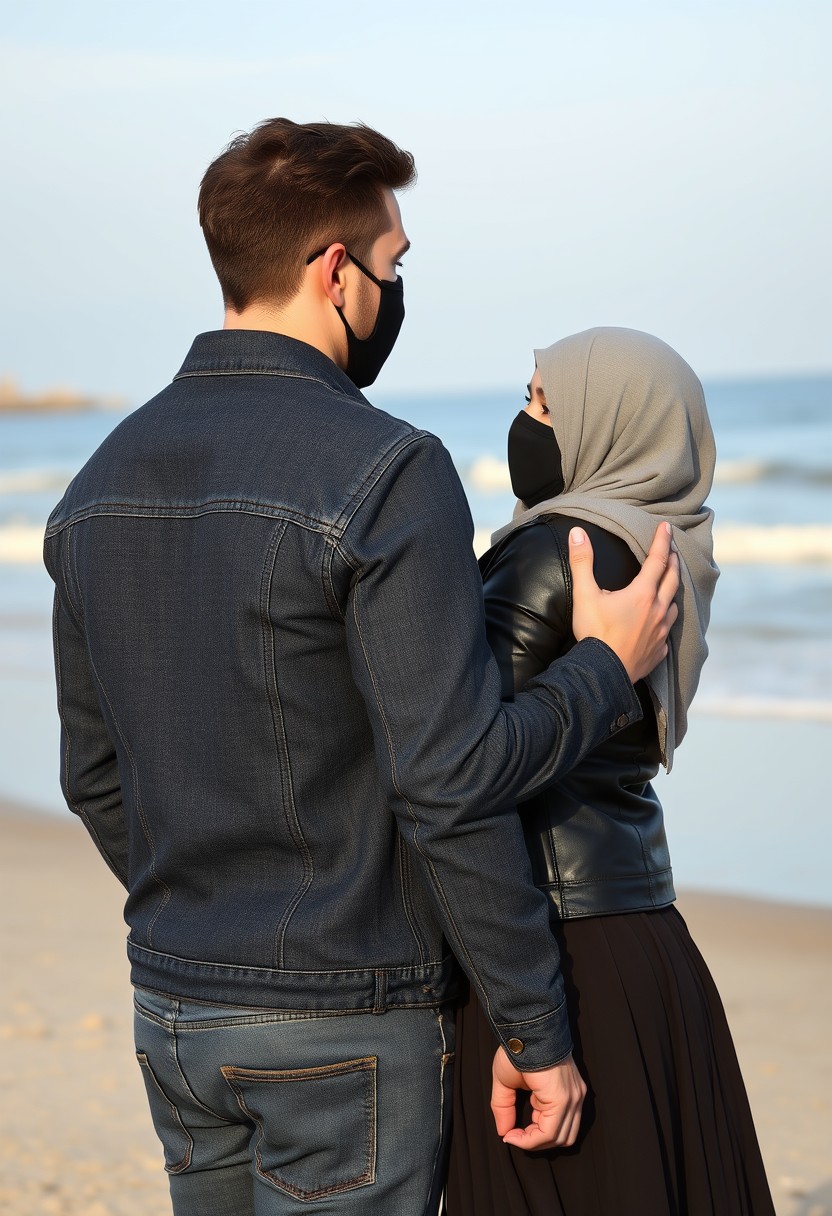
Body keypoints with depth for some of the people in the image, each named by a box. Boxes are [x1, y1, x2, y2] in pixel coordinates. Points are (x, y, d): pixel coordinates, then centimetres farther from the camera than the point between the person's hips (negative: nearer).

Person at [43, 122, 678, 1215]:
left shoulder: (103, 481, 6)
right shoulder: (386, 474, -17)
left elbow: (95, 776, 12)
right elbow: (451, 781, -21)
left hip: (172, 1005, 7)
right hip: (345, 1024, -7)